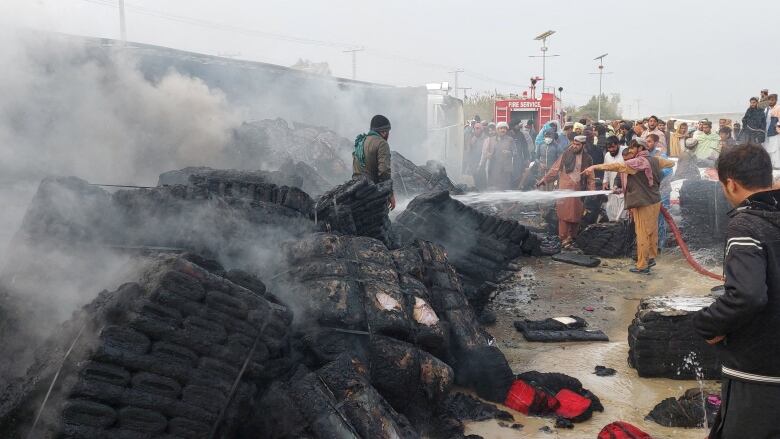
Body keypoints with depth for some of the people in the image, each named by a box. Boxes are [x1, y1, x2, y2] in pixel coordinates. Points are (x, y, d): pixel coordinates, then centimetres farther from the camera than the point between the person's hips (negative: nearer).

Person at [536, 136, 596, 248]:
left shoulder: (586, 159, 8)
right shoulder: (565, 155, 2)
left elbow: (590, 177, 11)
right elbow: (555, 169, 3)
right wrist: (544, 180, -3)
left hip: (578, 190, 2)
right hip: (565, 189, -2)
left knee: (576, 215, 3)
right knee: (564, 214, -6)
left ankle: (571, 237, 14)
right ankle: (564, 239, -1)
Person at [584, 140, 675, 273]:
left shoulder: (638, 162, -18)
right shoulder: (655, 160, 8)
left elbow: (616, 166, -28)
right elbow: (669, 163, 30)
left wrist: (595, 167, -33)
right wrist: (672, 163, 54)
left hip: (643, 204, -9)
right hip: (655, 201, 9)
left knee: (642, 234, -3)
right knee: (652, 232, 18)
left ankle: (642, 266, 2)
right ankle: (651, 258, 30)